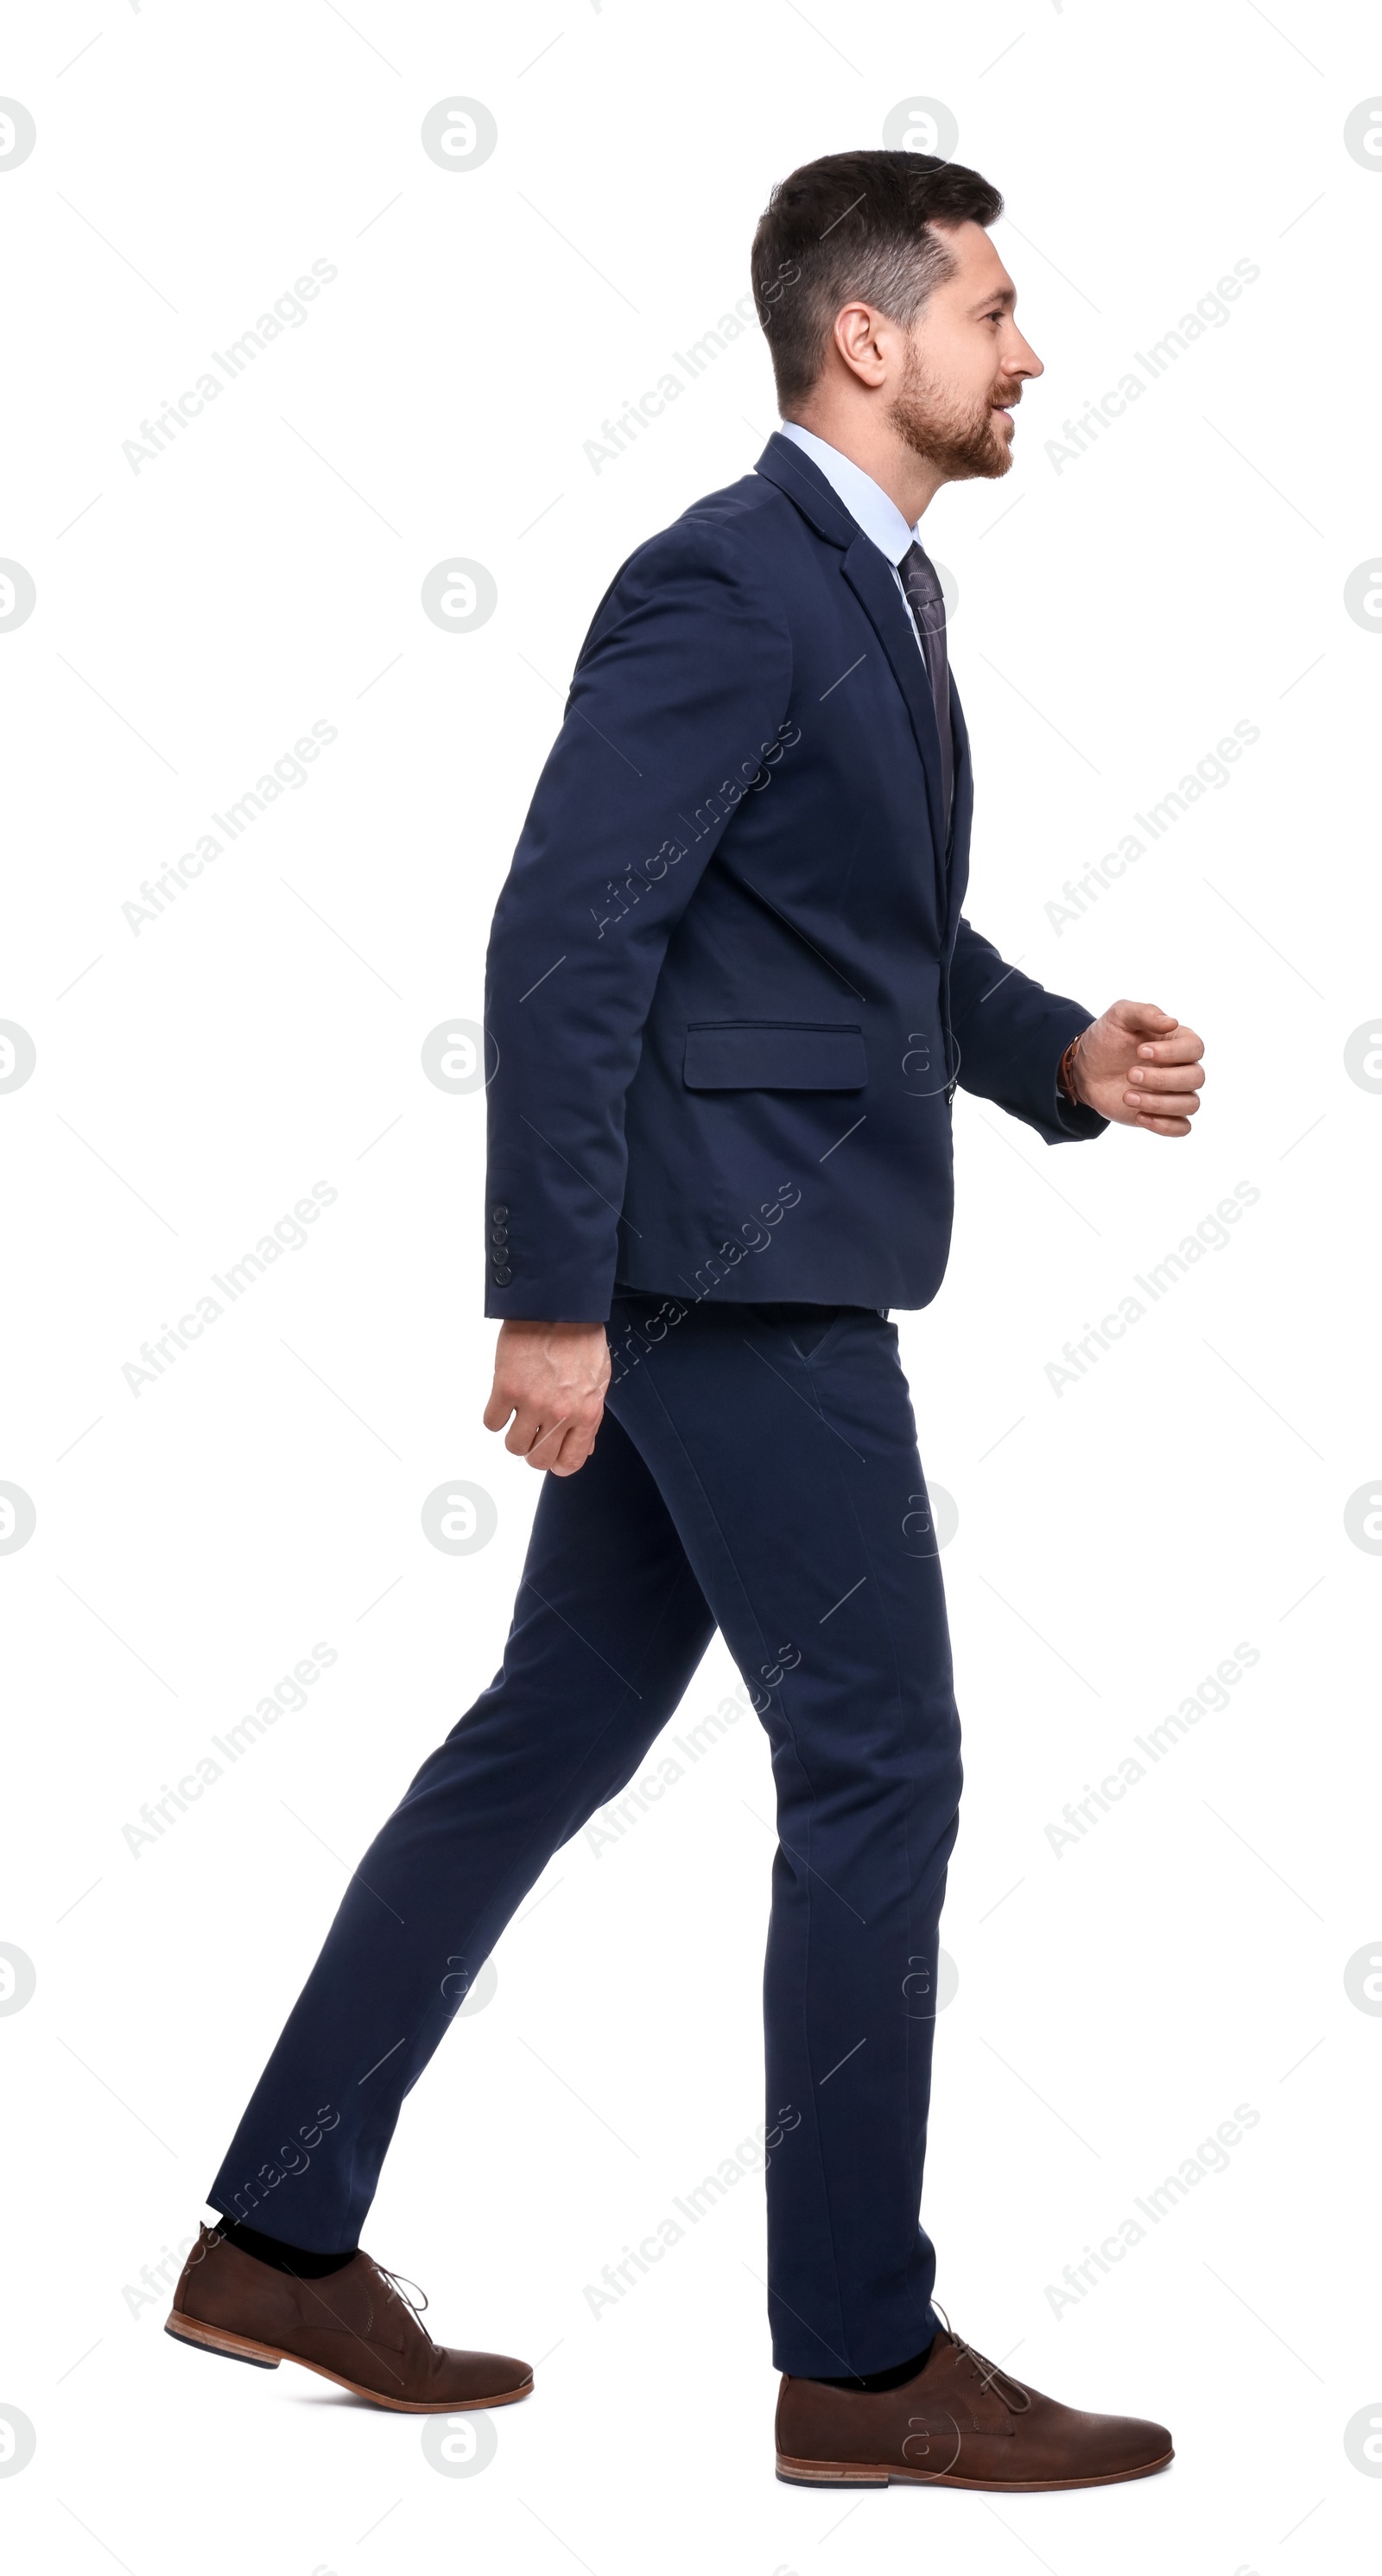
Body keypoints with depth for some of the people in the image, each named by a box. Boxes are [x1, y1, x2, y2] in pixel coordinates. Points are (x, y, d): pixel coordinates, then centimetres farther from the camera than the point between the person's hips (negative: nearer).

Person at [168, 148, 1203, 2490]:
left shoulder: (873, 586, 17)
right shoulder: (725, 583, -15)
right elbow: (565, 938, -20)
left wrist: (1064, 1057, 7)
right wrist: (549, 1299, -21)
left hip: (753, 1266, 10)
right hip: (737, 1263, -10)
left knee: (552, 1739, 13)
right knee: (877, 1769, -3)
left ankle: (280, 2246, 22)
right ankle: (861, 2359, 8)